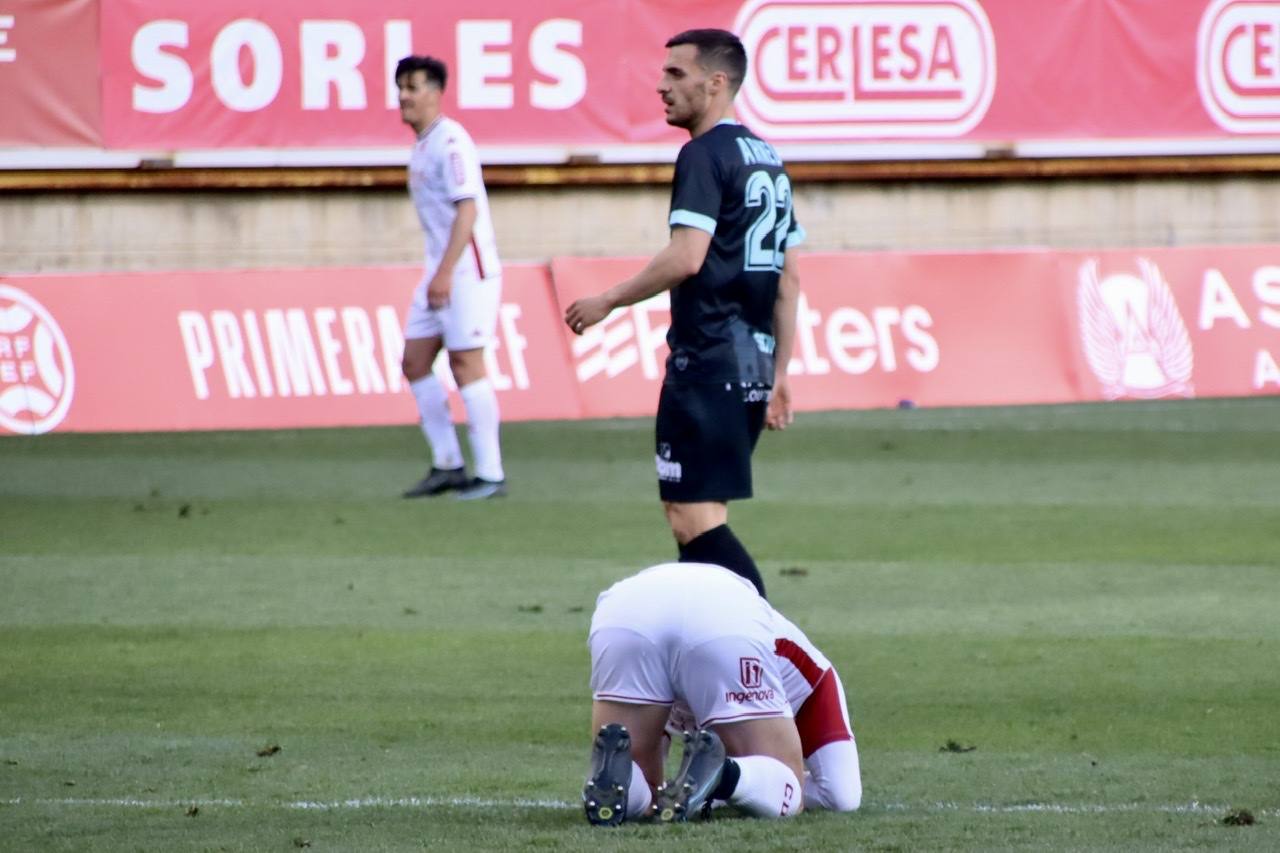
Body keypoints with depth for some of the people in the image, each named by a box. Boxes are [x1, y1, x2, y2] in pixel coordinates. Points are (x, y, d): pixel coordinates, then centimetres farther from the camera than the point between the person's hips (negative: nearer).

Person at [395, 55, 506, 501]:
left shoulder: (450, 141, -14)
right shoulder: (422, 146, 14)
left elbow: (467, 209, -21)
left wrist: (446, 273, -26)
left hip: (468, 270, -10)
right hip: (440, 271, 10)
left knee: (466, 364, -8)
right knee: (414, 363, 7)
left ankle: (490, 474, -3)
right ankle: (448, 465, 14)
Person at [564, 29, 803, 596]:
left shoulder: (705, 155, -10)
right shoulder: (767, 158, 18)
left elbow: (686, 257, -21)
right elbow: (789, 280, 20)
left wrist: (609, 302, -10)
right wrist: (779, 375, 23)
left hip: (707, 361, -9)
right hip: (754, 365, 9)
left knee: (695, 520, -11)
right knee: (698, 517, 15)